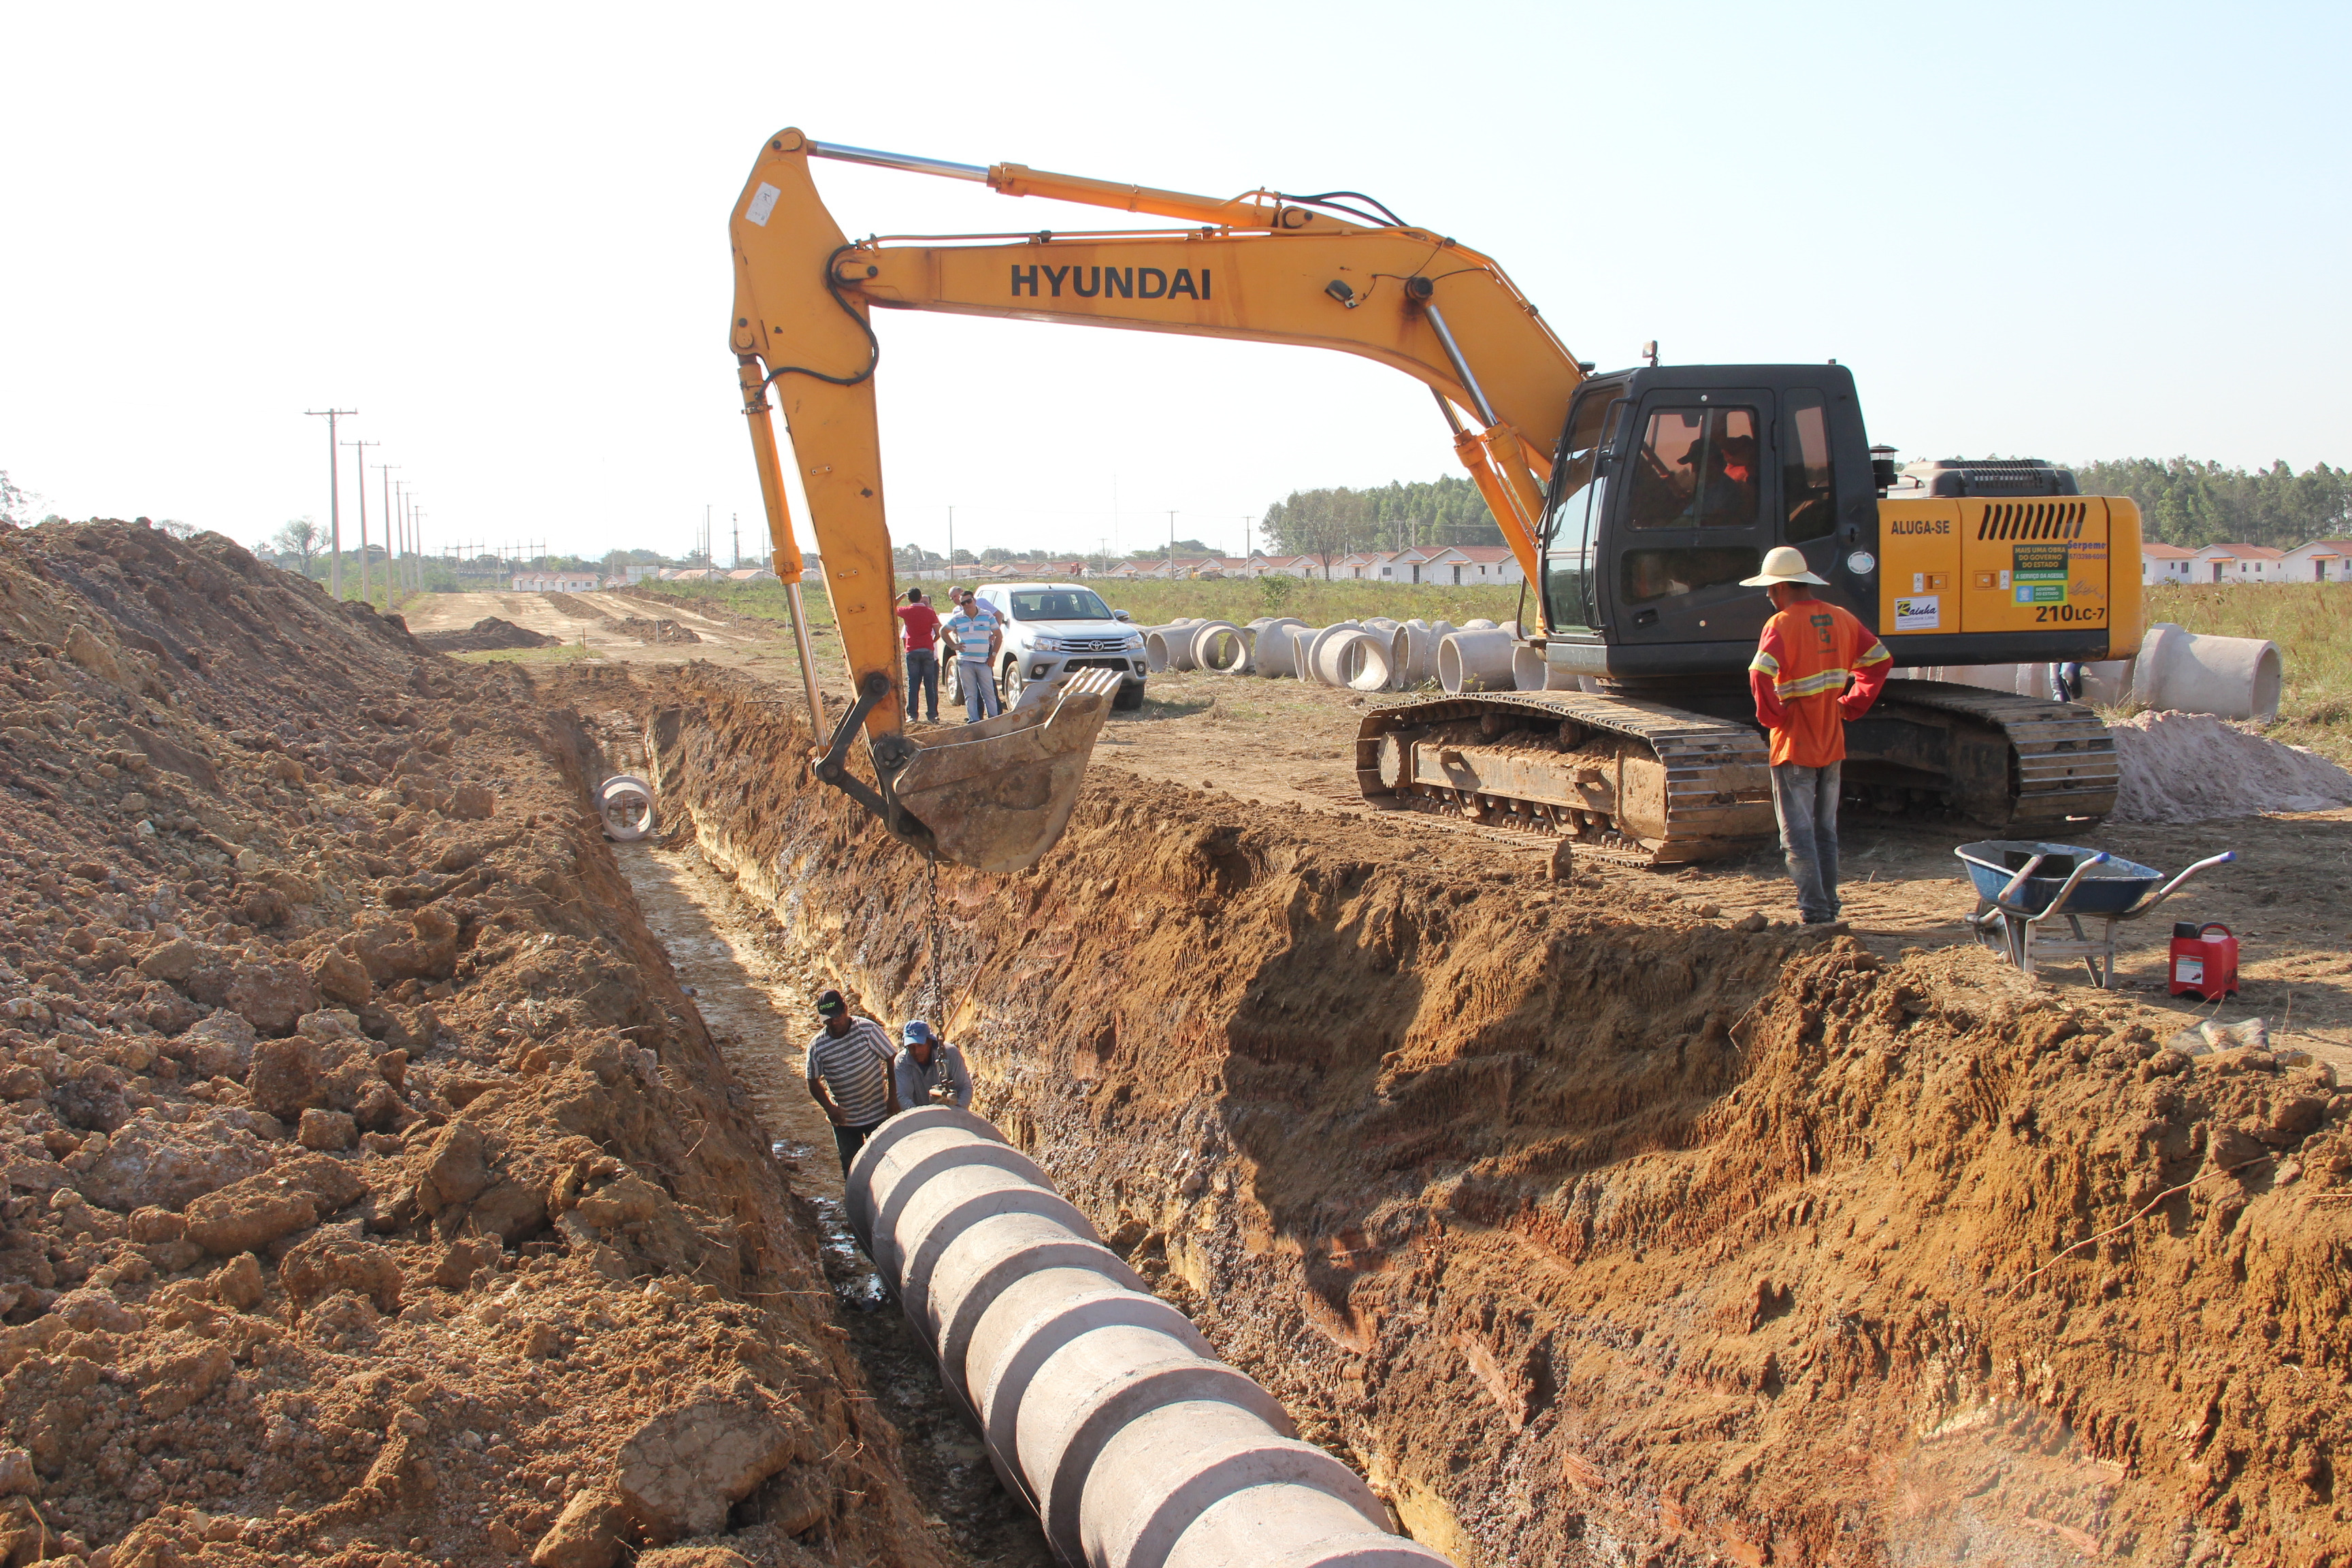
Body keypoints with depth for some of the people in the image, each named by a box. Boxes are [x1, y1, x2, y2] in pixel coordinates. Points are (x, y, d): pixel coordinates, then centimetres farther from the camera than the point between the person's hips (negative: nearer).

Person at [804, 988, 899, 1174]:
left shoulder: (868, 1030, -15)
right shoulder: (817, 1047, -8)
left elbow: (892, 1060, -8)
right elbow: (814, 1083, 1)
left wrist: (893, 1098, -10)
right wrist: (829, 1108, -15)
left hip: (878, 1113, -2)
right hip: (844, 1119, 2)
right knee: (851, 1167, 14)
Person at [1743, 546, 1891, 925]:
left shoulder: (1782, 624, -16)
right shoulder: (1841, 618, 6)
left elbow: (1761, 675, -32)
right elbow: (1880, 661, 15)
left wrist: (1771, 715, -16)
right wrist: (1852, 705, 14)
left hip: (1794, 744, -6)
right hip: (1833, 745, 7)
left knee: (1798, 834, -1)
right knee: (1826, 831, 16)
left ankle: (1814, 912, -4)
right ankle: (1829, 906, 21)